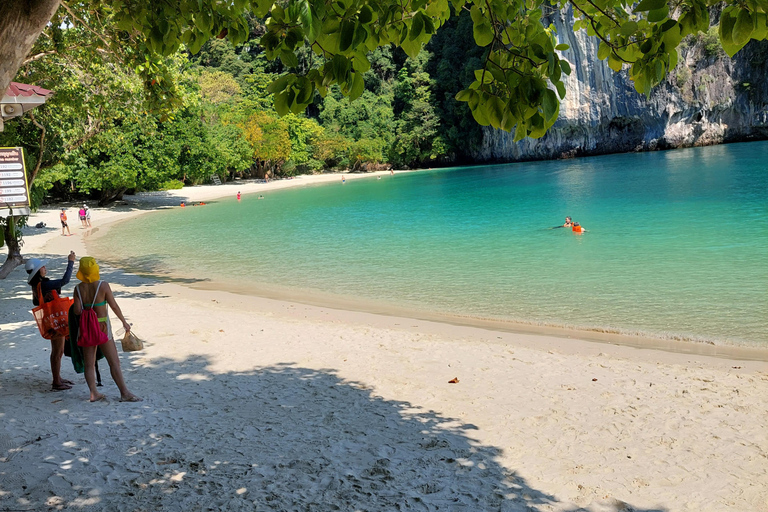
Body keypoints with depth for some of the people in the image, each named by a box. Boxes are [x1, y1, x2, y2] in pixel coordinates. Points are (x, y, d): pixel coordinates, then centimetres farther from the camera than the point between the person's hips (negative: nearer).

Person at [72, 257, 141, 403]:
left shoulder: (78, 289, -3)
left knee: (89, 363, 12)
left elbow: (77, 311, -5)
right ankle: (124, 393, 2)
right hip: (102, 326, -4)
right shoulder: (103, 285, -13)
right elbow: (114, 306, -9)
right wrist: (124, 322, 2)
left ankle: (94, 393, 11)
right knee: (114, 361, 0)